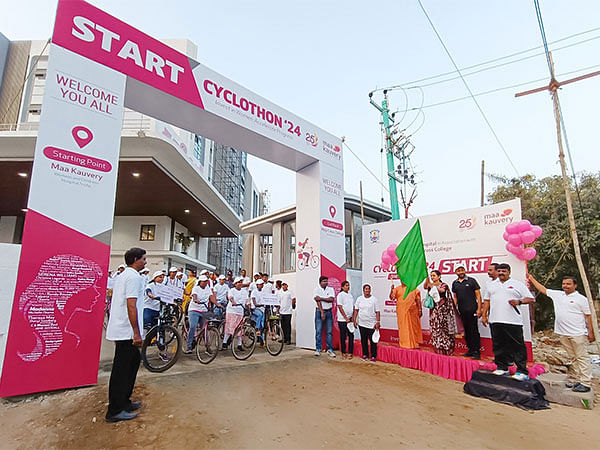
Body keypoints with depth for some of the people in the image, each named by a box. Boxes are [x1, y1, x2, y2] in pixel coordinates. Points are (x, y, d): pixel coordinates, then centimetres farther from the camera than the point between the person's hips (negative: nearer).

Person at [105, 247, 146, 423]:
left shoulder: (123, 275, 16)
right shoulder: (134, 277, -16)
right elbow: (131, 305, -22)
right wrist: (137, 333, -20)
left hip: (120, 329, 10)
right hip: (126, 331, -10)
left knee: (134, 361, 18)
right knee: (122, 370, -2)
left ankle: (124, 402, 28)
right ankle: (115, 411, 8)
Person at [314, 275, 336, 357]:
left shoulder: (330, 289, 4)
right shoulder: (317, 289, -3)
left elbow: (331, 299, -10)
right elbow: (318, 301, -12)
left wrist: (321, 298, -15)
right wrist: (322, 312, -18)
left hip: (328, 311, 2)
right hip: (319, 311, -2)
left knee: (329, 332, 4)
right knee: (318, 331, -1)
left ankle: (330, 349, 13)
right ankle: (318, 349, 9)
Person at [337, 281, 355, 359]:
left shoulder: (350, 295, 11)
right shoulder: (340, 295, -7)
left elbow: (353, 307, 14)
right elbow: (340, 307, -11)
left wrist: (353, 317, 3)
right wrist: (346, 318, -13)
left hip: (350, 319, 5)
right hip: (342, 320, -5)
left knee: (351, 335, 5)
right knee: (343, 336, 3)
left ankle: (350, 352, 13)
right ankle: (343, 353, 14)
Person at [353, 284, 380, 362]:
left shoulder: (374, 299, -1)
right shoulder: (359, 299, 4)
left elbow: (377, 312, -2)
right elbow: (356, 310, 6)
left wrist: (377, 322, -7)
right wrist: (354, 320, 0)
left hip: (372, 324, -2)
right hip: (362, 323, 2)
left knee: (373, 340, -1)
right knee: (363, 340, 10)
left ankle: (373, 356, 11)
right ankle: (365, 354, 23)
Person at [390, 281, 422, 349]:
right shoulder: (397, 289, 6)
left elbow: (418, 300, 3)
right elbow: (391, 297, -2)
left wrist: (420, 310, -3)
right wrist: (391, 289, -17)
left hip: (412, 311, 0)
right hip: (401, 312, 1)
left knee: (413, 327, 7)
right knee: (403, 328, 4)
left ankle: (414, 344, 18)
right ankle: (404, 344, 14)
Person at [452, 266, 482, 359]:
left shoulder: (472, 281, 0)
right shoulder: (454, 283, 12)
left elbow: (478, 295, -2)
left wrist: (479, 309, -9)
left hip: (472, 310, -5)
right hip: (461, 311, 5)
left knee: (474, 331, -5)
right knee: (466, 331, 10)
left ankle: (477, 351, 1)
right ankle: (470, 350, 19)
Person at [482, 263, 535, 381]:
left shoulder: (518, 284, 5)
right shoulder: (492, 285, 18)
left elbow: (531, 299, 2)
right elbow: (487, 300, 20)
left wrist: (519, 302, -16)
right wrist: (484, 315, 12)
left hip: (513, 321, -5)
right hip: (495, 321, 5)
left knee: (518, 347, -3)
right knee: (498, 346, 9)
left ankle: (522, 371, 3)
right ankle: (502, 367, 20)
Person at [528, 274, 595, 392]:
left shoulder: (581, 299, -2)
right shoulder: (557, 294, 10)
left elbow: (588, 316, -2)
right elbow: (542, 289, 17)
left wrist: (591, 332, -4)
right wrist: (531, 279, 16)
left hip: (577, 334, -5)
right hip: (563, 334, 5)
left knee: (581, 357, -2)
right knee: (572, 358, 13)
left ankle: (585, 383, 2)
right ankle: (573, 380, 19)